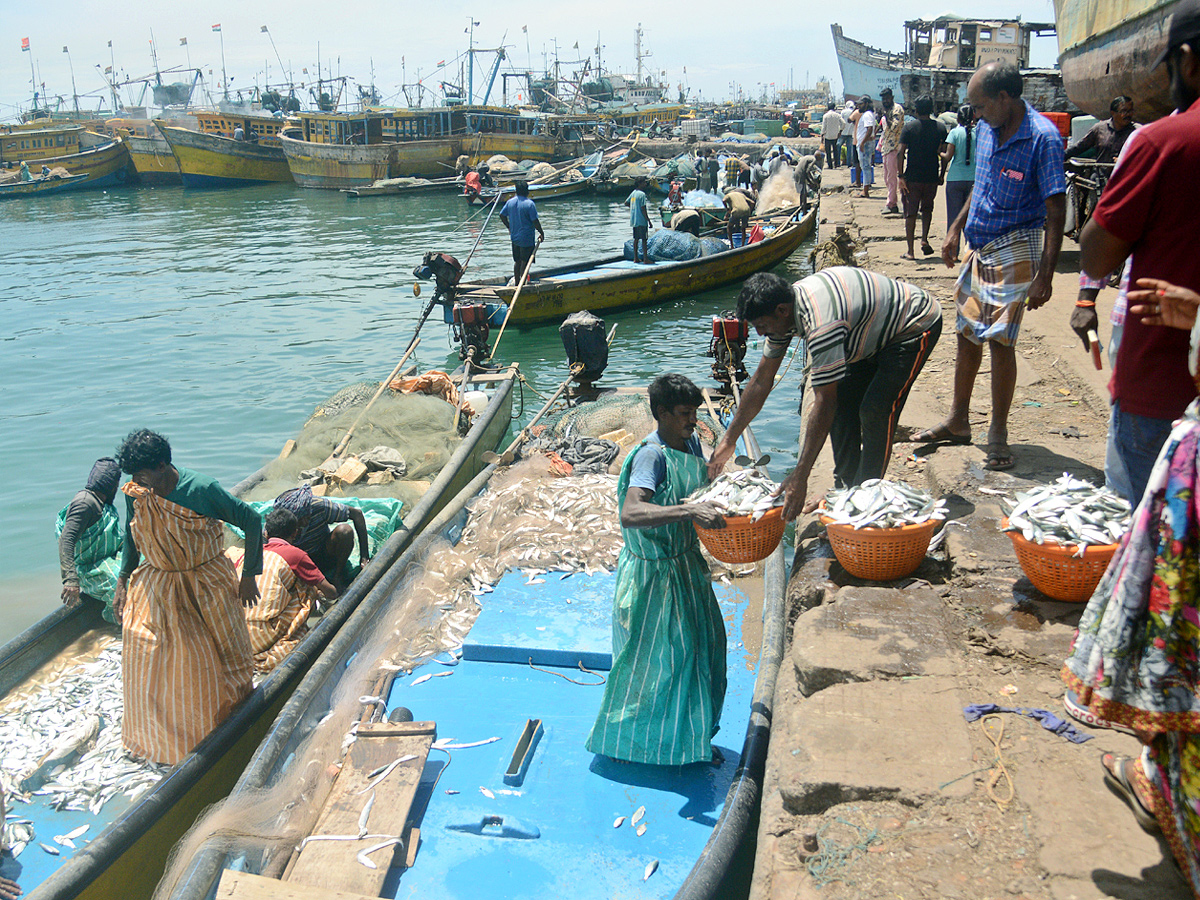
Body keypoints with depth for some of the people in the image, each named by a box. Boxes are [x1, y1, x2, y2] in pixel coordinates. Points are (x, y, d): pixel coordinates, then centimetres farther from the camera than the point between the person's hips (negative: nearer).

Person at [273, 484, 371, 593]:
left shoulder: (319, 506, -26)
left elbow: (357, 513, -16)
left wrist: (364, 557, -18)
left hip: (326, 555, 1)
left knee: (344, 531, -29)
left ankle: (338, 577, -11)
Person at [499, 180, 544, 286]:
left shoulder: (510, 202, 3)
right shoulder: (530, 204, -16)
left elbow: (502, 215, 10)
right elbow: (535, 221, -17)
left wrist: (509, 227, 23)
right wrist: (541, 233, -4)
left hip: (514, 237, 6)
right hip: (527, 238, -6)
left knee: (517, 261, 17)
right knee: (525, 262, 2)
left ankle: (517, 282, 26)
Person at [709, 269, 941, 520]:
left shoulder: (820, 325, -39)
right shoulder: (782, 310, -11)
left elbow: (824, 405, -38)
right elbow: (761, 380, -2)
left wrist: (799, 477, -35)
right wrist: (729, 439, 0)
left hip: (916, 327, -9)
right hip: (875, 332, 9)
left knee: (876, 410, -20)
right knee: (842, 403, 1)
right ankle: (846, 490, 11)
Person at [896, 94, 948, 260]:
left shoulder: (909, 127, -5)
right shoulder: (940, 127, 2)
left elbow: (900, 153, -13)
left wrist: (901, 176, -11)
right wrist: (942, 175, 13)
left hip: (912, 177, -2)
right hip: (932, 177, 2)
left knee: (910, 213, 4)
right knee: (927, 209, 23)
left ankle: (910, 251, 5)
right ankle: (925, 239, 5)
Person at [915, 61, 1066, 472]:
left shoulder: (1042, 137, -17)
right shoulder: (986, 130, 6)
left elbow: (1056, 210, -18)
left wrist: (1045, 275, -22)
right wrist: (956, 228, 16)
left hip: (1015, 251, -7)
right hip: (980, 249, 7)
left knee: (1000, 340, -7)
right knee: (968, 334, 12)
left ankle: (998, 433, 7)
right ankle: (958, 422, 25)